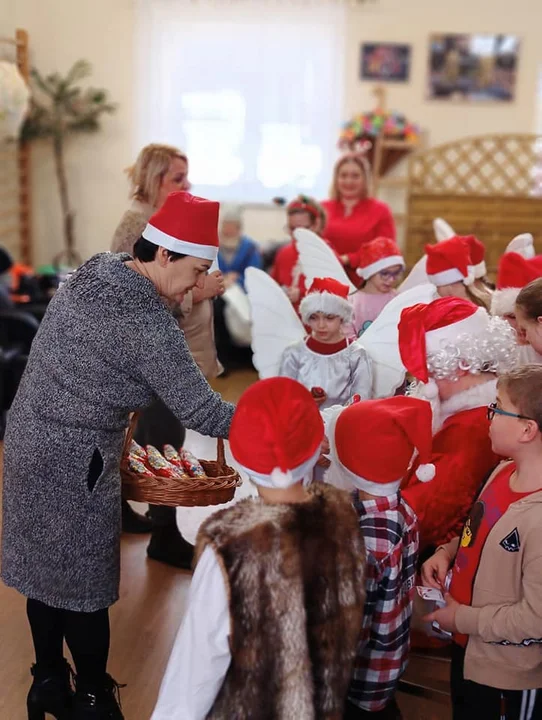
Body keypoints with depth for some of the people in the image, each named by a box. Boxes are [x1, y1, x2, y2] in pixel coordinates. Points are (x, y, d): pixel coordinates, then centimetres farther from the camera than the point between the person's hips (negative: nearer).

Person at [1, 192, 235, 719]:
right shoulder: (145, 321, -24)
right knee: (84, 583, 8)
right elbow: (201, 412, -22)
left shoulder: (94, 271, 1)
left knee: (45, 567, 20)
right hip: (73, 462, -9)